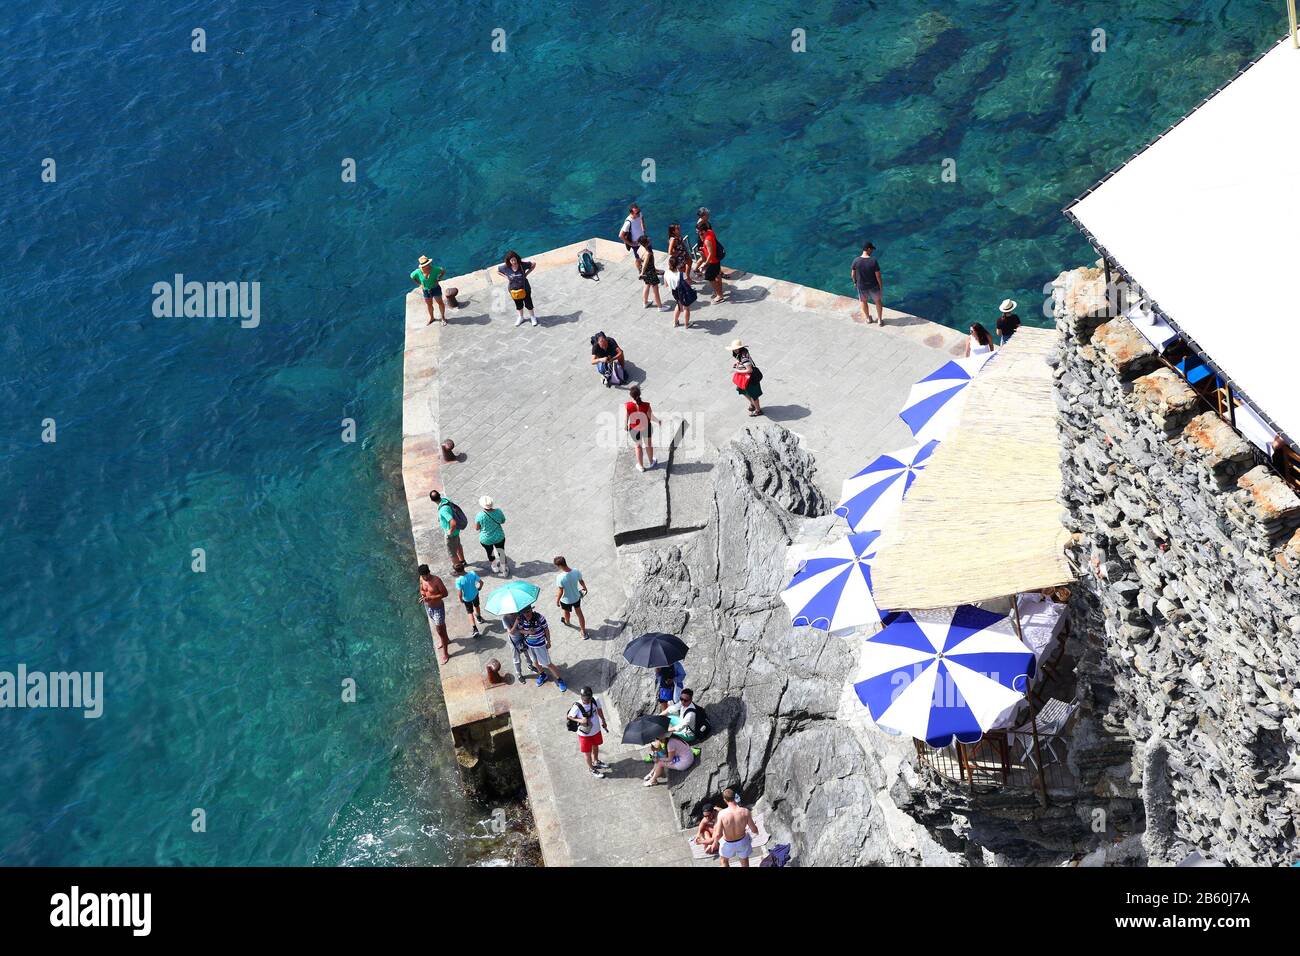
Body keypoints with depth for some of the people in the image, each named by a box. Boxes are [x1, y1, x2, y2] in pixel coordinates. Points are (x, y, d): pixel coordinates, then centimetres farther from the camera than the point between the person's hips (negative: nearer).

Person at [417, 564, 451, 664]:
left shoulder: (437, 580, -28)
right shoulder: (422, 579, -9)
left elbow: (445, 593, -23)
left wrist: (430, 597, -31)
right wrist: (422, 593, -17)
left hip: (437, 608, -7)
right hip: (428, 606, 7)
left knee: (440, 630, 1)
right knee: (437, 625, 28)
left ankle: (445, 654, 13)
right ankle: (444, 639, 55)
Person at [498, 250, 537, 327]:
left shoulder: (522, 265, -24)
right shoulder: (505, 267, -21)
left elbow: (533, 264, -10)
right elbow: (497, 270, -3)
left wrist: (526, 273, -14)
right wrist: (506, 277, -10)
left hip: (525, 289, -1)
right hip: (514, 290, 1)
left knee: (528, 303, 14)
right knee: (518, 305, 23)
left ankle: (532, 316, 39)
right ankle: (520, 317, 48)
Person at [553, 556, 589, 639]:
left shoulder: (560, 577, -38)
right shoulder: (576, 571, -25)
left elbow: (560, 592, -25)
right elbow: (581, 581, -5)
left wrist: (557, 601, -6)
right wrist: (584, 588, 18)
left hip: (566, 600, -3)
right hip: (576, 597, 3)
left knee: (566, 612, 31)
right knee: (579, 613, 23)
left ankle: (567, 622, 62)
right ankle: (584, 633, 33)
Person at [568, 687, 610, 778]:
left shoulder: (595, 700, -22)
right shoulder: (577, 707, -34)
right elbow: (569, 716, -17)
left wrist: (603, 720, 13)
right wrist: (579, 720, -34)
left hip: (596, 730, 4)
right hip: (585, 733, -4)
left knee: (595, 746, 31)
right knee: (587, 752, 17)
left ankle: (596, 761, 59)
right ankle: (592, 769, 42)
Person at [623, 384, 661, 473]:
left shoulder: (627, 407, -30)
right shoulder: (646, 406, -29)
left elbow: (625, 419, -19)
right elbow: (651, 417, -16)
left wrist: (625, 427, 4)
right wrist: (658, 421, 6)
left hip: (634, 429, 0)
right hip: (646, 428, 0)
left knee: (638, 446, 27)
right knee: (648, 444, 29)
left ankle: (641, 466, 44)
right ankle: (651, 462, 53)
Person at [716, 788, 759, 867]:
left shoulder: (722, 814, -30)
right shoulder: (745, 812, -26)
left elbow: (718, 834, -26)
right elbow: (754, 830, -16)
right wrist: (756, 831, 8)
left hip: (728, 843, -1)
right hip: (742, 841, 1)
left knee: (724, 860, 32)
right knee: (744, 859, 32)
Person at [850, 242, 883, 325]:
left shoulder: (856, 261, -18)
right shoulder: (873, 261, -24)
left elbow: (852, 274, -5)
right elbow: (878, 276, -18)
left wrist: (855, 282, 15)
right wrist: (881, 286, -3)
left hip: (861, 286, 1)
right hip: (873, 286, -1)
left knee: (863, 301, 28)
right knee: (877, 301, 24)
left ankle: (868, 318, 45)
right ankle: (880, 320, 36)